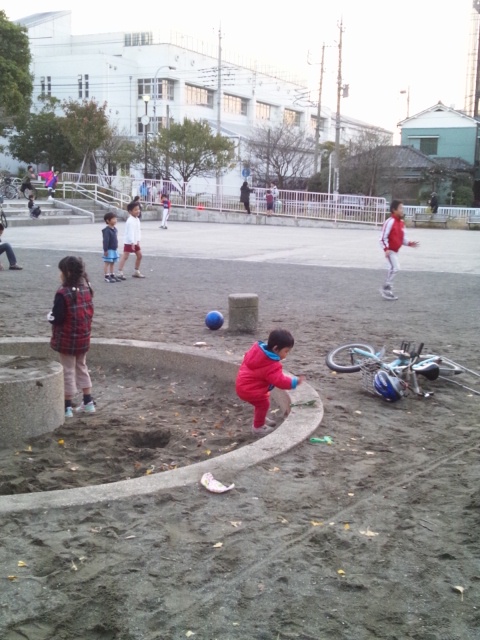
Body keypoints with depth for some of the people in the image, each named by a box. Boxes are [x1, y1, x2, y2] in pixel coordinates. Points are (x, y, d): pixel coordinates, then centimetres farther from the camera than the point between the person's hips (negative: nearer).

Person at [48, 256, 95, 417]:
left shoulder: (63, 293, -22)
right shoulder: (86, 289, 1)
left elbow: (57, 318, -22)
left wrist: (49, 316, -2)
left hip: (67, 339, -7)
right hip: (83, 338, 7)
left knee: (68, 371, 3)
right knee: (81, 368, 20)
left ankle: (67, 407, 11)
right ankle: (88, 402, 24)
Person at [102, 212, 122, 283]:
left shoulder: (114, 229, 10)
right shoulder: (107, 230, -18)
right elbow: (105, 240, -20)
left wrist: (116, 247, 22)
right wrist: (105, 250, -21)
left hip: (114, 249, 9)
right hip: (109, 250, -9)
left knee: (112, 263, 14)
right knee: (107, 262, -2)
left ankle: (112, 275, 21)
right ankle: (106, 276, 3)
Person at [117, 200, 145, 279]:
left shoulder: (137, 220, 10)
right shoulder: (130, 221, -20)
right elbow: (130, 232, -26)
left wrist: (138, 241, 7)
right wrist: (132, 242, -30)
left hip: (135, 241, 10)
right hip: (129, 242, -10)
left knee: (139, 255, 14)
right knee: (125, 256, -10)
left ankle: (136, 272, 26)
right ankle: (120, 273, -10)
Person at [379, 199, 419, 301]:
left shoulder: (401, 223, 10)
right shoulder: (390, 222, -18)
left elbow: (403, 238, 16)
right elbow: (383, 237, -20)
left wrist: (409, 243, -1)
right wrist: (386, 249, -28)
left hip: (395, 250, 9)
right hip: (390, 250, -9)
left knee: (393, 269, 14)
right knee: (395, 268, -17)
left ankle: (387, 289, 24)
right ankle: (386, 288, -8)